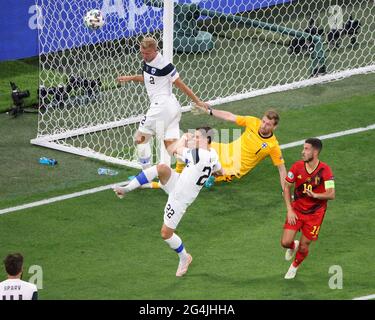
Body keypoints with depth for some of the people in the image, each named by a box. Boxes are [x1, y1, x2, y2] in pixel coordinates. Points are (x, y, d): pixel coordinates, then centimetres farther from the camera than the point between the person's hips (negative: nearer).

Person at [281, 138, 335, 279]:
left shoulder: (325, 170, -18)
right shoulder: (297, 167, -10)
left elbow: (331, 194, -20)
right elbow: (287, 187, 1)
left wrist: (315, 195, -39)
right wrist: (289, 210, -6)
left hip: (314, 213, -2)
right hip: (296, 209, 2)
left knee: (303, 247, 2)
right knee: (285, 242, -9)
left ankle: (294, 266, 35)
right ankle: (293, 246, 31)